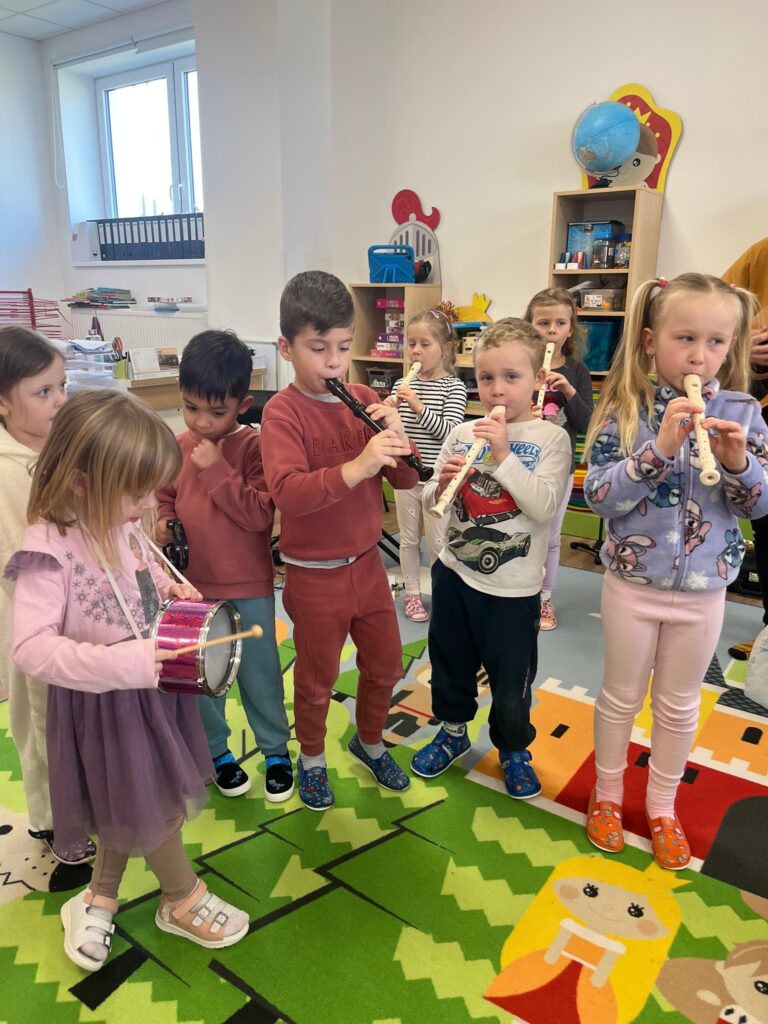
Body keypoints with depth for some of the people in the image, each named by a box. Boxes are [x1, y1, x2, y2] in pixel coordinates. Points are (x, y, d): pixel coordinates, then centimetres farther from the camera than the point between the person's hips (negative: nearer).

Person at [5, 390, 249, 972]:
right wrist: (122, 663, -39)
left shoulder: (123, 524, -7)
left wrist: (171, 588, -3)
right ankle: (184, 900, 39)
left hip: (149, 688, 7)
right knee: (151, 807, 14)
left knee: (132, 806, 24)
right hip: (105, 704, -7)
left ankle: (99, 898, 47)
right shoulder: (49, 550, -28)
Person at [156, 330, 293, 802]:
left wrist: (217, 469, -23)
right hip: (192, 585, 4)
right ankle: (217, 750, 39)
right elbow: (165, 497, 15)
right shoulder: (179, 446, -1)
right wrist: (163, 522, -6)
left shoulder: (254, 446, -13)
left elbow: (260, 514, -20)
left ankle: (276, 749, 35)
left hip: (249, 587, -4)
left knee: (260, 674, 13)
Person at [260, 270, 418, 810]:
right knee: (318, 678, 15)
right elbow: (286, 491, -31)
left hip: (368, 562, 5)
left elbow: (407, 478, 0)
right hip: (315, 575, -5)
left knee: (386, 664, 20)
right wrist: (354, 468, -41)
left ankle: (370, 742, 47)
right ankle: (312, 757, 42)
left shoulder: (366, 400, 0)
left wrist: (397, 436, -19)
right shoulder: (283, 411, -16)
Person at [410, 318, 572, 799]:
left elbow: (545, 506, -22)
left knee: (511, 679, 13)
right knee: (450, 663, 20)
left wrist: (503, 455, -26)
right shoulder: (462, 433, 1)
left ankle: (513, 750, 39)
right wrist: (442, 483, -17)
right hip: (455, 572, 4)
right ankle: (454, 731, 45)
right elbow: (431, 500, 5)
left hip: (513, 587, -3)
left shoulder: (551, 438, -9)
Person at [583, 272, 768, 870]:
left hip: (705, 590, 2)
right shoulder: (626, 411, -11)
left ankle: (662, 807, 40)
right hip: (633, 583, -2)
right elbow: (598, 496, -18)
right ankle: (608, 795, 39)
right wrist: (659, 448, -29)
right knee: (622, 697, 16)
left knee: (679, 705, 18)